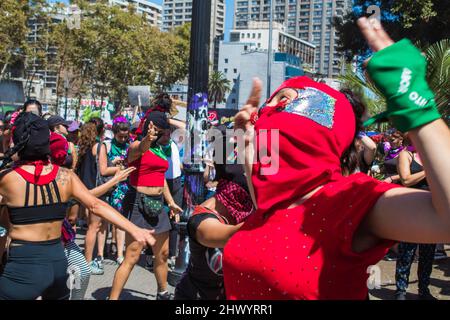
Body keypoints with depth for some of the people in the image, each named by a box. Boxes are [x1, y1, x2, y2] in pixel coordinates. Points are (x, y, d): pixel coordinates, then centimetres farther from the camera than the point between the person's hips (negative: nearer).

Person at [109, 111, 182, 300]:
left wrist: (171, 202, 22)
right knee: (132, 257, -12)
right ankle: (113, 297, -4)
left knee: (162, 254, 18)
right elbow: (141, 149, -35)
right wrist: (148, 138, -57)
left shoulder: (159, 149, 14)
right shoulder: (136, 146, -9)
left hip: (157, 204, 8)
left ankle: (162, 293, 36)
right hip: (138, 203, -8)